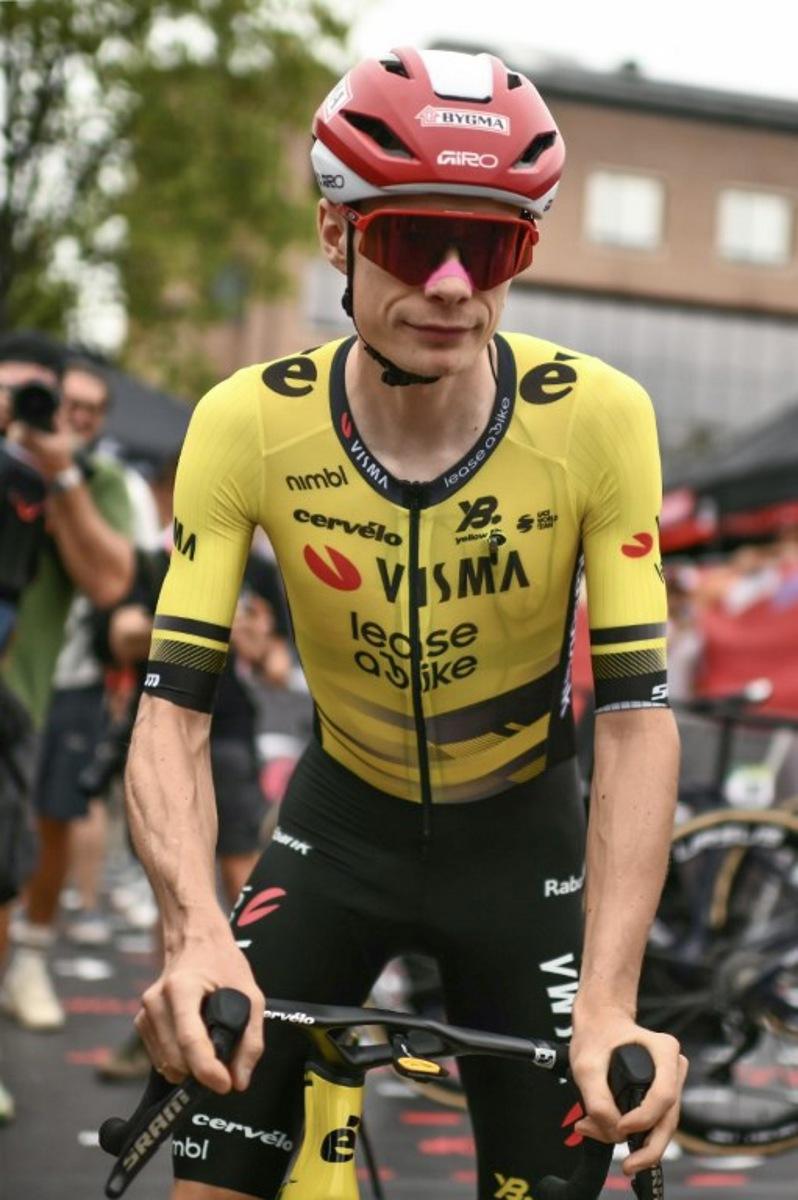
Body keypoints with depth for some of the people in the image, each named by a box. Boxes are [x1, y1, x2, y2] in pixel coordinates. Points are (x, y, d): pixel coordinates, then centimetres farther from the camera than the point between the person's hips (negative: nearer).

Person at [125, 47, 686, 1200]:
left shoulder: (600, 419, -23)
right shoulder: (247, 424, -21)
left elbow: (637, 715, -24)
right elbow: (174, 707, -22)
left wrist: (608, 1006, -36)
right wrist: (196, 933, -41)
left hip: (522, 834, 0)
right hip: (344, 819, 1)